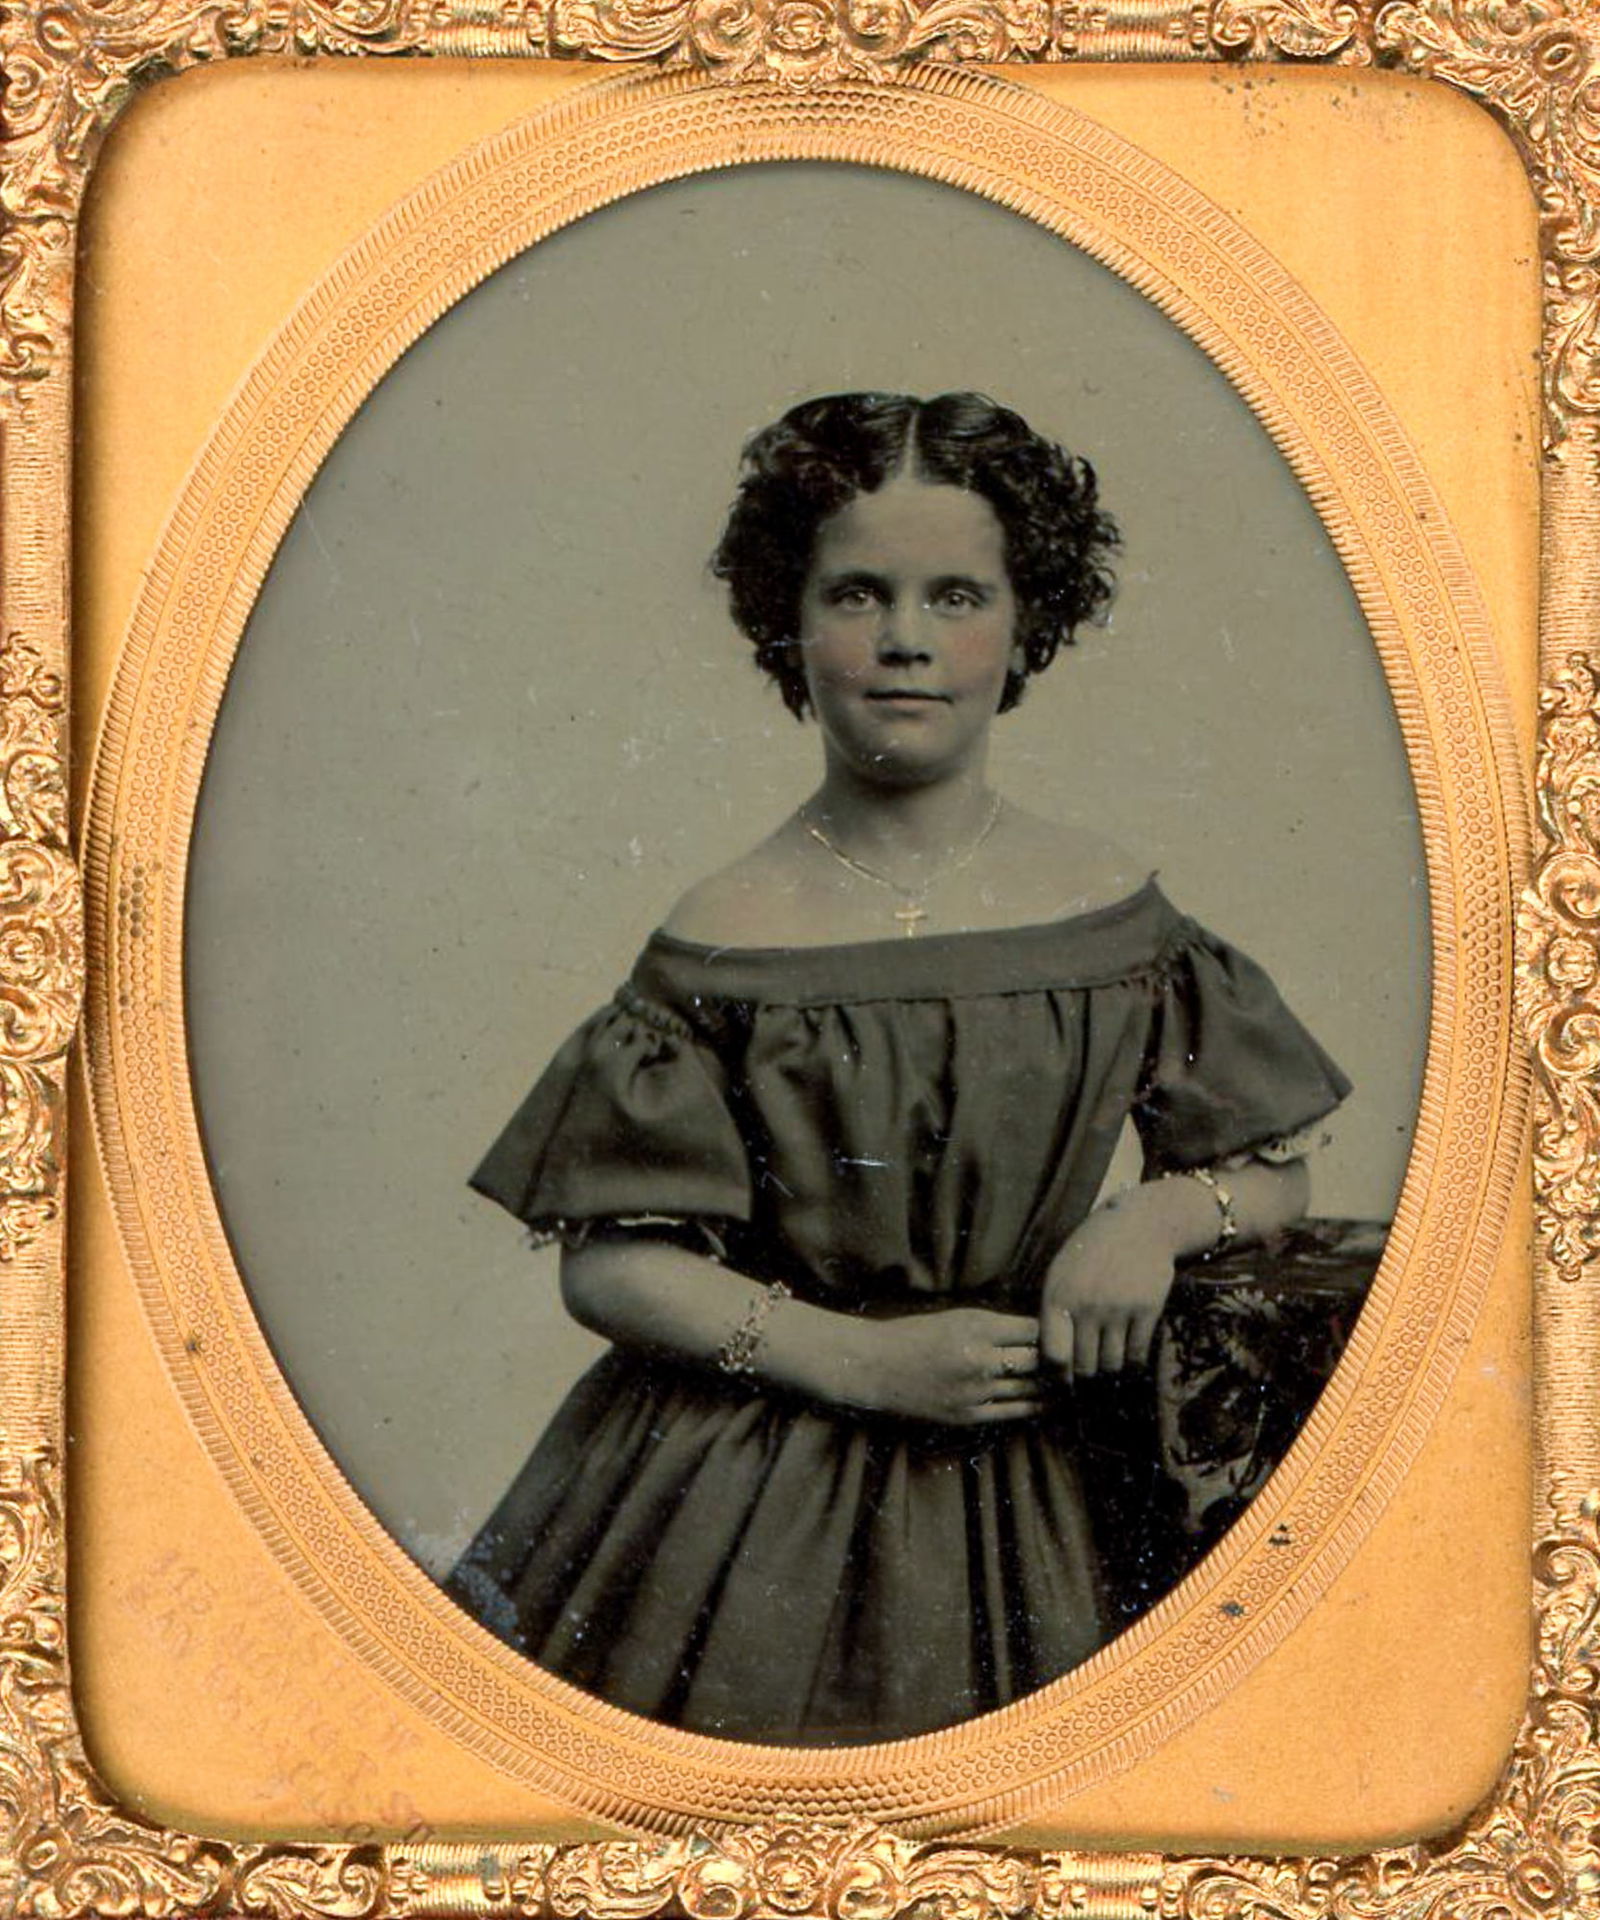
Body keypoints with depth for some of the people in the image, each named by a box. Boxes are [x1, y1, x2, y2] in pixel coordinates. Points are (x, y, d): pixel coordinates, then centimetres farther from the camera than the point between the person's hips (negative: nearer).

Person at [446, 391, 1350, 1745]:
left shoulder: (1106, 906, 0)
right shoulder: (729, 935, -8)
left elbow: (1272, 1172, 8)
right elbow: (609, 1266, -8)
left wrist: (1157, 1218, -13)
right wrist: (861, 1361, -17)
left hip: (1019, 1504, 2)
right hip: (745, 1505, -2)